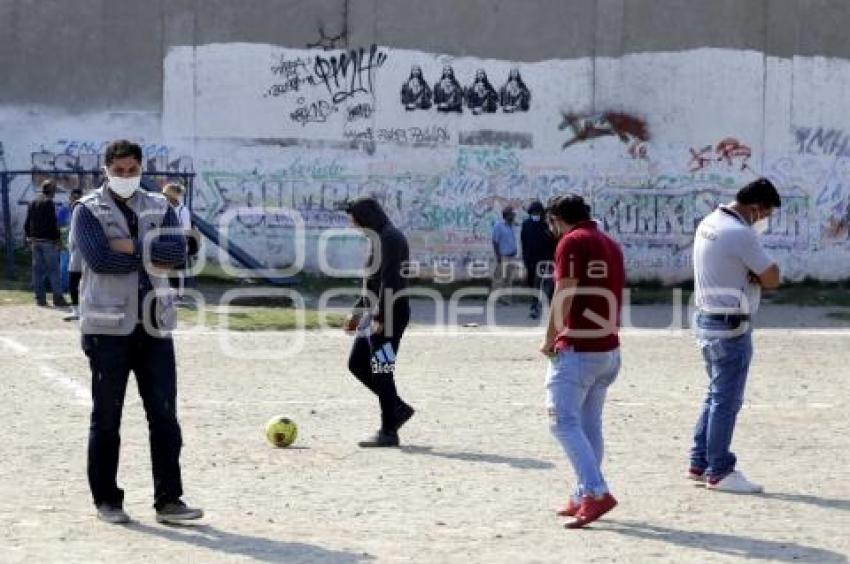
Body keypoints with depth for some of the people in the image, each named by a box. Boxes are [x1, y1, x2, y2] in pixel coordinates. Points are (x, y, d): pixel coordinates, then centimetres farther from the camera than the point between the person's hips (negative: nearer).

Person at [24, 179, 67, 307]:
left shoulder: (32, 203, 12)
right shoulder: (49, 202, -11)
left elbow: (27, 223, 15)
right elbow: (53, 223, -17)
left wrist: (28, 238, 21)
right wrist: (58, 239, -13)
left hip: (35, 240, 7)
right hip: (48, 240, -7)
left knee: (38, 269, 8)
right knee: (53, 269, -5)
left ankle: (40, 298, 8)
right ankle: (58, 298, -7)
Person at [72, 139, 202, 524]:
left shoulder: (159, 207, 11)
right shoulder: (88, 210, 0)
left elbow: (177, 251, -5)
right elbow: (99, 258, -16)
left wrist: (131, 245, -13)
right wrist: (151, 257, -10)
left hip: (153, 326, 4)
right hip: (108, 327, -3)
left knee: (164, 414, 2)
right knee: (106, 416, 4)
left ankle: (168, 500, 7)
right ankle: (106, 500, 15)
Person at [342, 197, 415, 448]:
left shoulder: (390, 239, -15)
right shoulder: (378, 239, 17)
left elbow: (389, 282, -21)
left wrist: (379, 318, -24)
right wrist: (357, 312, 23)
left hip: (390, 314, -10)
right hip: (375, 313, 10)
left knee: (382, 371, -6)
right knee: (357, 364, 13)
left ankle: (388, 432, 1)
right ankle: (398, 408, 19)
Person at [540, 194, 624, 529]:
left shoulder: (572, 242, -9)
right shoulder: (611, 244, 17)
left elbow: (564, 296, -14)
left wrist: (549, 340, -5)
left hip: (577, 349, -9)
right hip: (609, 349, 9)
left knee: (564, 422, -9)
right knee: (589, 424, 13)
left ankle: (596, 492, -19)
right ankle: (584, 496, 17)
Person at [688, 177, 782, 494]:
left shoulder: (709, 222, 8)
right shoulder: (740, 234, -21)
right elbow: (772, 278, -16)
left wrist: (751, 275, -5)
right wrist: (758, 275, 2)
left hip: (708, 320, 10)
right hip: (730, 327, -10)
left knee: (717, 396, 17)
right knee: (726, 400, -1)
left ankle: (700, 464, 22)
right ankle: (718, 472, 5)